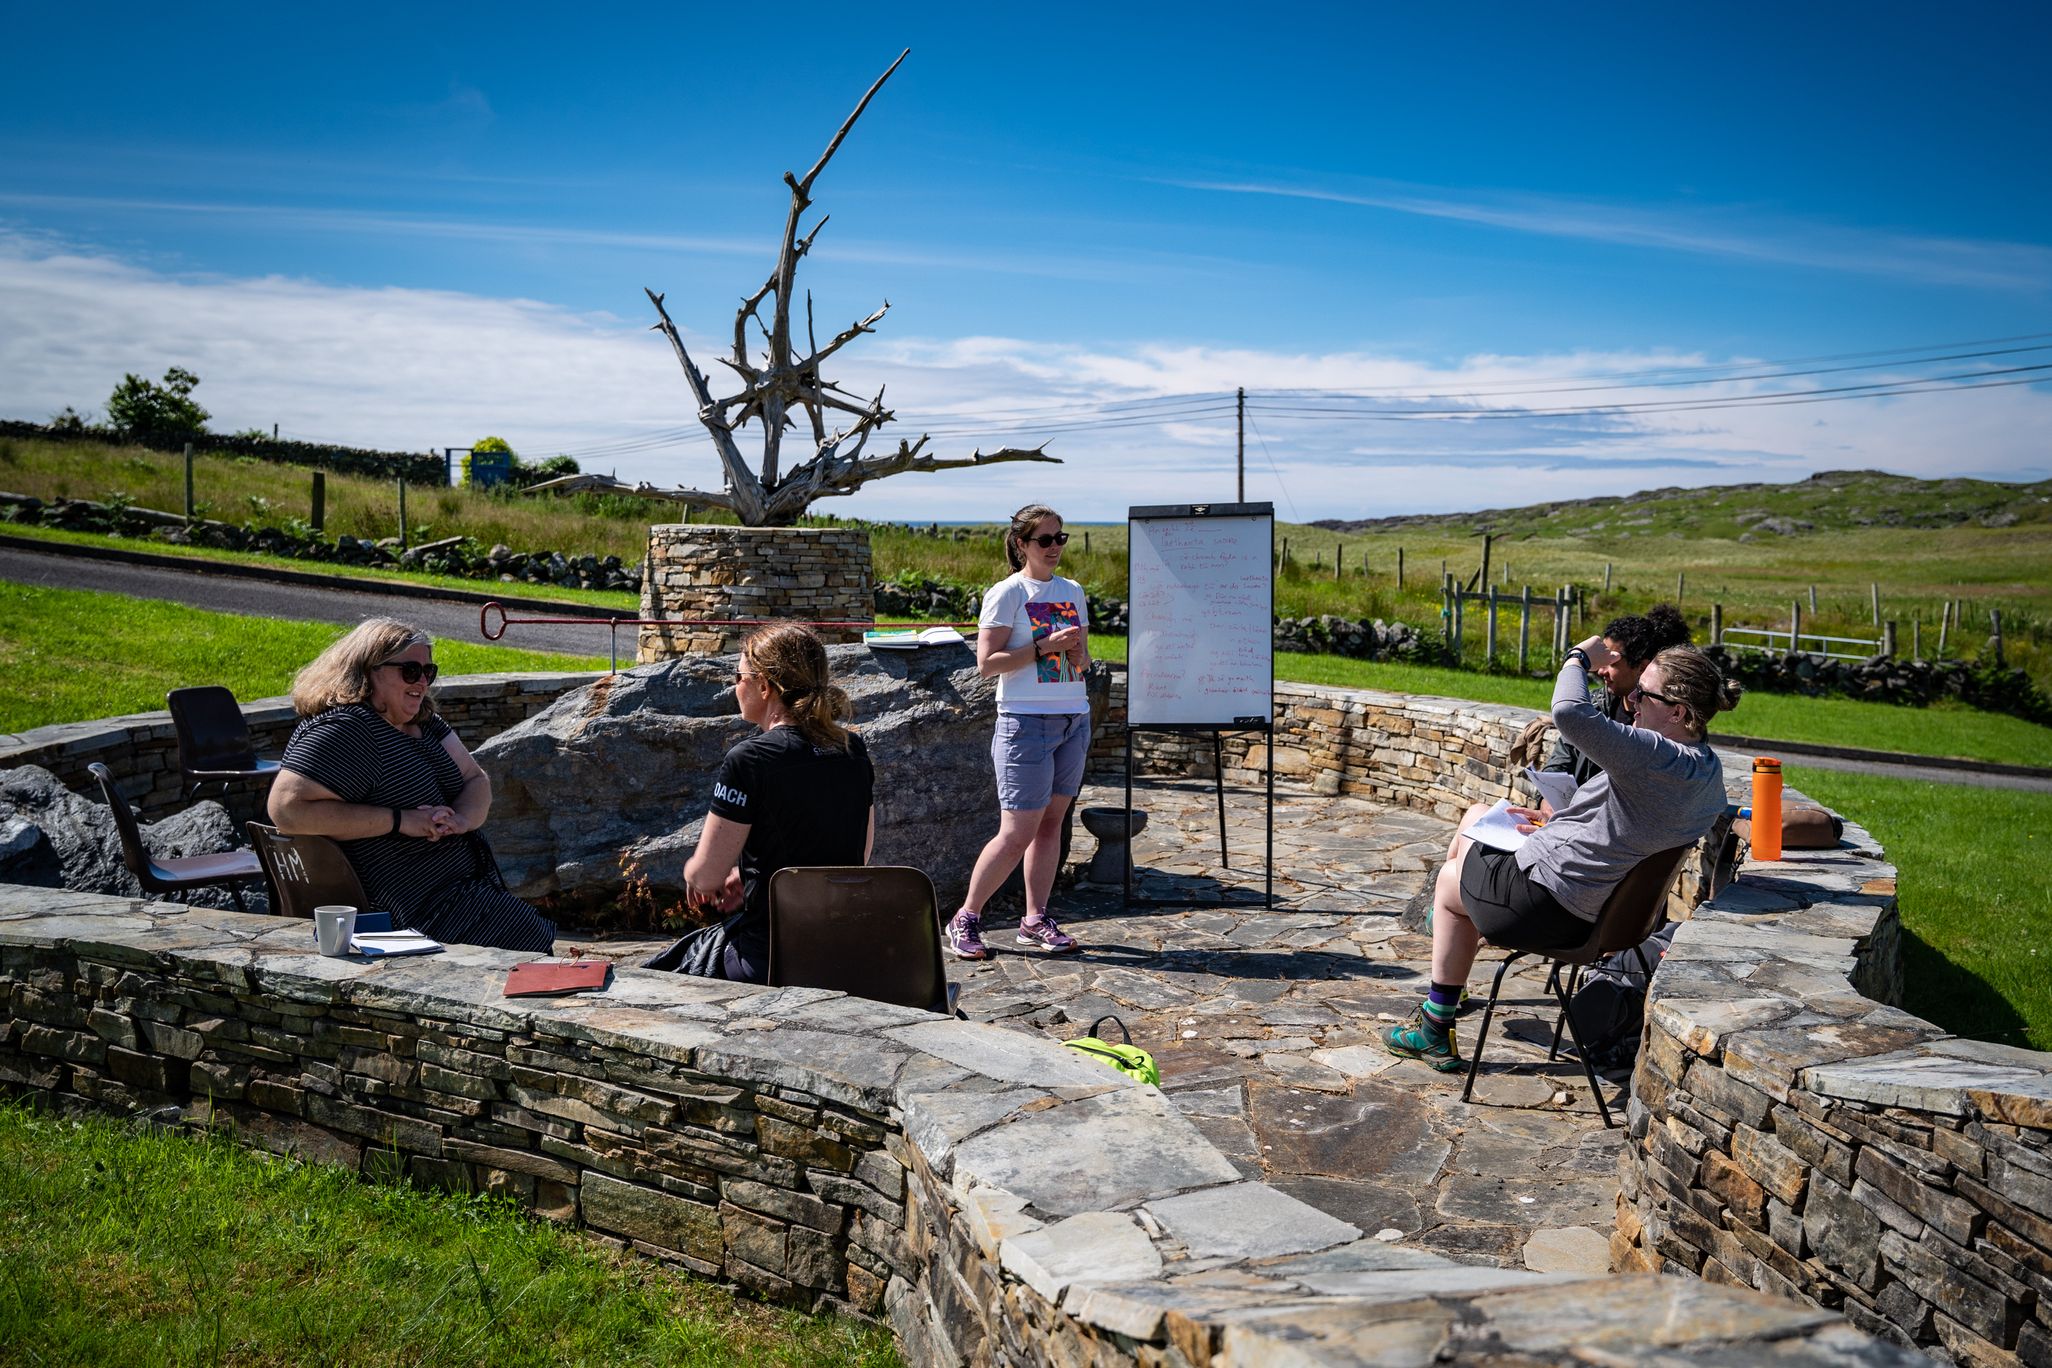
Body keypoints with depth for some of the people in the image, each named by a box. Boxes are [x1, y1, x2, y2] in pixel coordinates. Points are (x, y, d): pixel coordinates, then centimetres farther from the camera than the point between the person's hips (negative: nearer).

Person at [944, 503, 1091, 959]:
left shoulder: (1072, 591, 13)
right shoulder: (1007, 593, -6)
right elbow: (986, 662, -12)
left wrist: (1079, 653, -4)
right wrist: (1044, 647, -18)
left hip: (1074, 718, 6)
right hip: (1026, 721, -6)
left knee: (1051, 822, 7)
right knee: (1017, 833, -7)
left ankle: (1036, 920, 16)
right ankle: (965, 920, 6)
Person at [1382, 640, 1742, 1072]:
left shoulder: (1658, 758, -30)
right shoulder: (1707, 769, 0)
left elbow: (1571, 712, -42)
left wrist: (1579, 658, -22)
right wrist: (1558, 825, 11)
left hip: (1549, 907, -9)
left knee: (1450, 878, 20)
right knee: (1478, 814, 25)